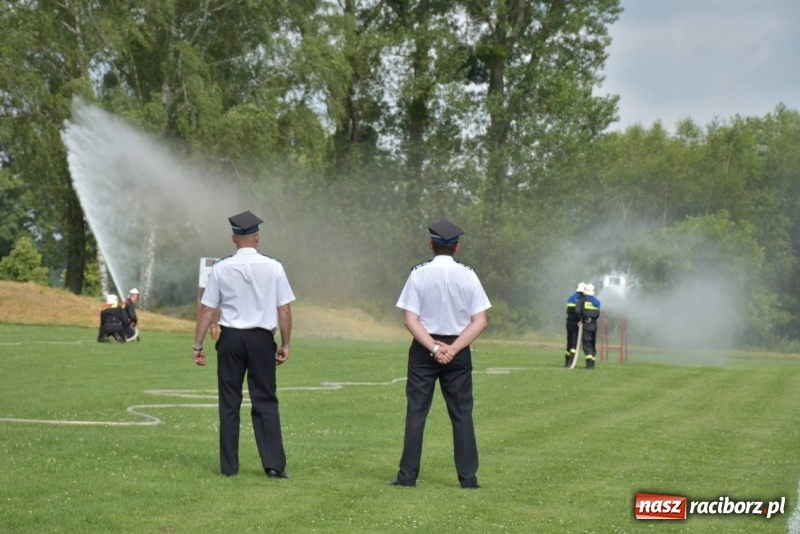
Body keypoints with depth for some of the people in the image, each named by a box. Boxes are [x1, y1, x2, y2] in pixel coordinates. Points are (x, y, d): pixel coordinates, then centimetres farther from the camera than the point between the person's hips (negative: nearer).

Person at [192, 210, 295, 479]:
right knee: (265, 402, 6)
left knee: (229, 402, 8)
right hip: (261, 339, 0)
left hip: (230, 338, 0)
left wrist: (197, 345, 5)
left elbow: (206, 309, -1)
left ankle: (229, 466, 10)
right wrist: (285, 344, 8)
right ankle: (274, 465, 0)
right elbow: (285, 310, -2)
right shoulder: (273, 267, -2)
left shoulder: (221, 268, -3)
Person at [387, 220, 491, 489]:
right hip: (459, 351, 1)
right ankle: (468, 477, 5)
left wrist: (434, 348, -12)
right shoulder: (468, 275, -2)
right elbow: (480, 320, -7)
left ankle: (408, 475, 2)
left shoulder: (419, 274, -5)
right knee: (462, 414, 6)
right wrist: (453, 348, -10)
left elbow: (410, 319, -11)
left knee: (416, 411, 4)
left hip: (423, 350, -1)